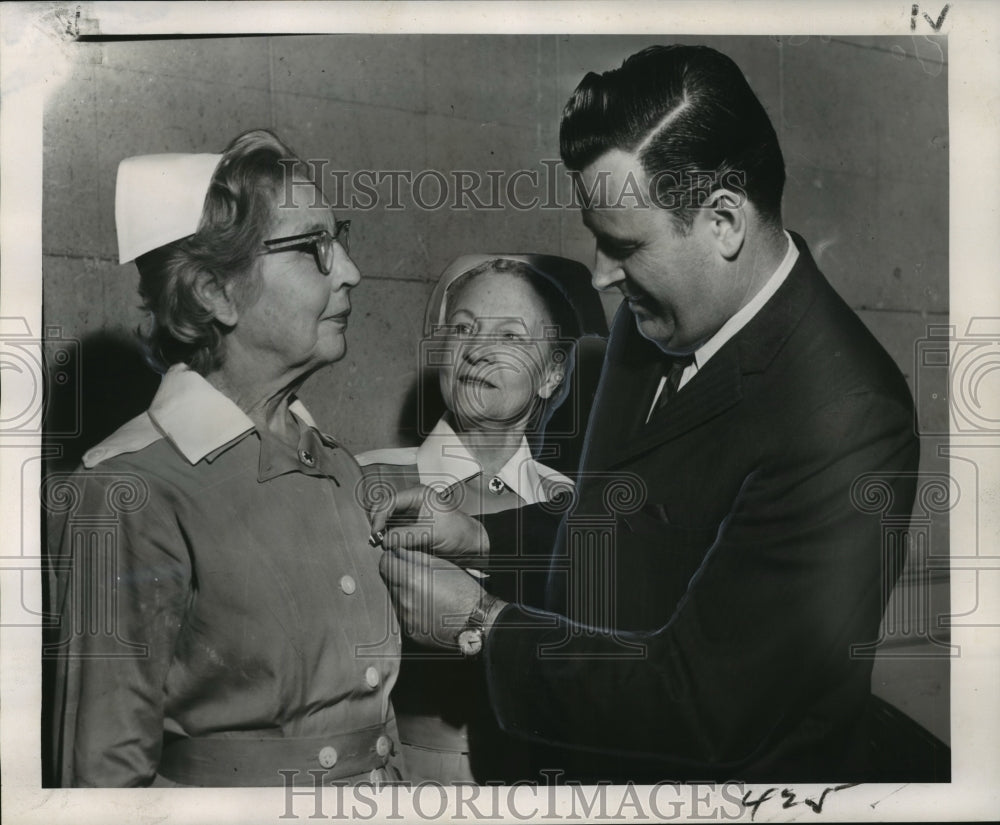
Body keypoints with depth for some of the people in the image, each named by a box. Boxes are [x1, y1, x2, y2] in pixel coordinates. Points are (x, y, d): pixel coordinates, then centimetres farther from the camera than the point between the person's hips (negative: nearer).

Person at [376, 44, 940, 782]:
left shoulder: (842, 423, -29)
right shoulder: (657, 314, -4)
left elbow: (702, 706, -26)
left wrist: (479, 625, -20)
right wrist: (482, 538, -3)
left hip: (736, 770, -6)